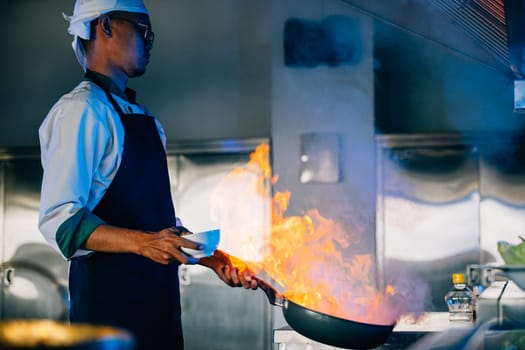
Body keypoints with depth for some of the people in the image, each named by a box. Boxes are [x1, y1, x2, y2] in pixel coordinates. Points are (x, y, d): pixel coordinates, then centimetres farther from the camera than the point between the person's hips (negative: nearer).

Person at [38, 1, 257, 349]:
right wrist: (143, 242, -29)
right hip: (109, 298, -8)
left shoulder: (145, 119, 18)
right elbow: (59, 220, -18)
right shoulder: (81, 110, -10)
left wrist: (213, 259, 11)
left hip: (159, 296, 8)